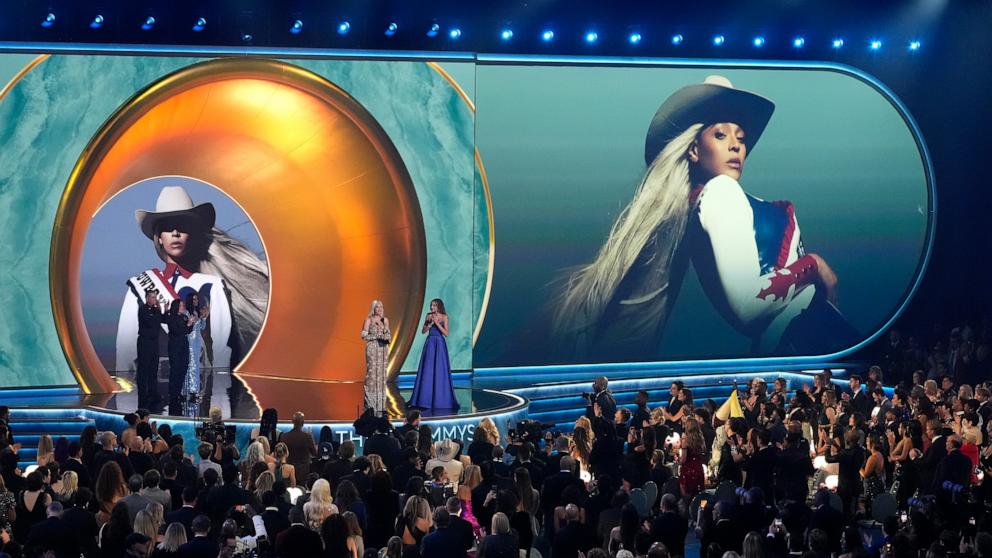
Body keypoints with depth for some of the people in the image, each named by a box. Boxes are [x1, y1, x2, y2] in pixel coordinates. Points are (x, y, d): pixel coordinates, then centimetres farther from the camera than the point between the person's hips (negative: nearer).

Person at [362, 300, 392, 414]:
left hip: (383, 349, 5)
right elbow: (364, 336, -6)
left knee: (382, 374, 3)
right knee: (372, 373, -9)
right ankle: (370, 403, -7)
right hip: (372, 348, -5)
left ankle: (380, 403, 7)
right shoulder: (369, 320, -2)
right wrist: (377, 336, -12)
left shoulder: (385, 320, 11)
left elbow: (389, 335, 13)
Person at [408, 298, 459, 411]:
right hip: (429, 343, 3)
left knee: (440, 371, -3)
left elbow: (446, 333, -9)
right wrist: (430, 323, -10)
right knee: (427, 370, 2)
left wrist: (437, 323, -15)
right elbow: (423, 331, 5)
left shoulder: (444, 317, -2)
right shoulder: (429, 316, 8)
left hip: (439, 344, -3)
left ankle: (441, 399, 5)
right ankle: (426, 398, 7)